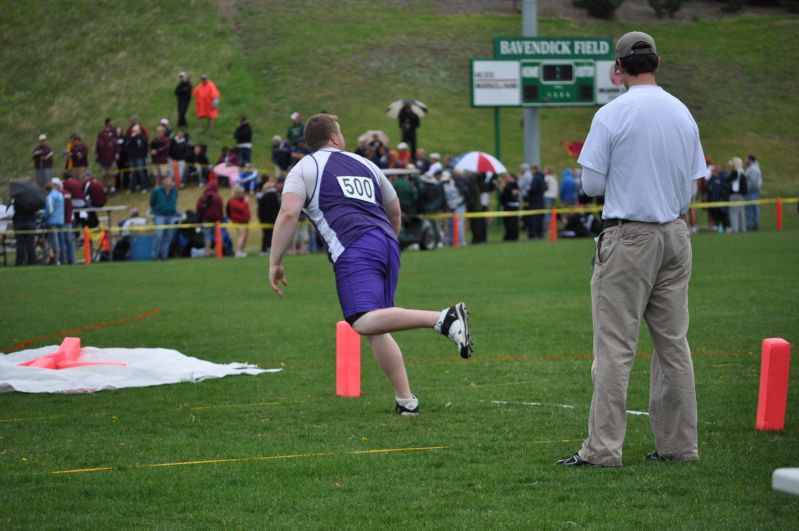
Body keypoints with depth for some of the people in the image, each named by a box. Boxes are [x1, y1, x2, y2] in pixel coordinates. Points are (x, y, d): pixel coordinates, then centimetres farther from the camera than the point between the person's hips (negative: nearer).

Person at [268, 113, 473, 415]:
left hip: (354, 251, -6)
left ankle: (444, 319, -41)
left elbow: (289, 214, -2)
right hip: (388, 244, 6)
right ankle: (406, 401, 2)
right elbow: (395, 212, 37)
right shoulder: (363, 164, 29)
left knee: (363, 323, -23)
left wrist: (275, 263, 2)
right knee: (376, 328, 14)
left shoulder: (304, 169, 13)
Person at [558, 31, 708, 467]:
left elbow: (592, 184, -9)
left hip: (628, 238, -5)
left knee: (614, 346, -5)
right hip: (675, 235, 5)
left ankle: (603, 447, -8)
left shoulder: (611, 115, -10)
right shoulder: (683, 114, 6)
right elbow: (692, 183, 11)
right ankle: (678, 443, 11)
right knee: (673, 342, 10)